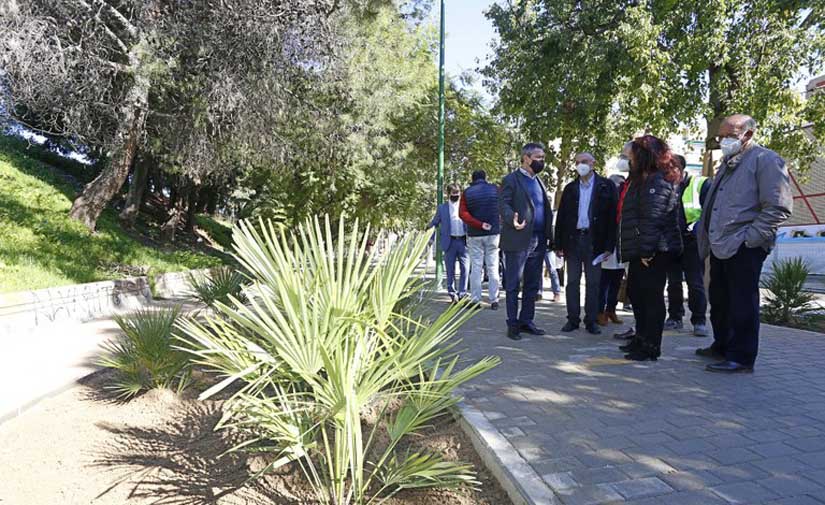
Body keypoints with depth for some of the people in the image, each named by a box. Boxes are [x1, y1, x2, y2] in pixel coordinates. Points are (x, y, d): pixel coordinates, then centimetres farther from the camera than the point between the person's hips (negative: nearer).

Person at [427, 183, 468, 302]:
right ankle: (452, 293, 15)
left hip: (463, 241, 0)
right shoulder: (442, 208, 8)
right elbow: (434, 222, 12)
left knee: (464, 269, 0)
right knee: (450, 270, 5)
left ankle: (462, 293, 9)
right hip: (450, 242, 0)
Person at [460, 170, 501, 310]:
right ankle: (494, 300, 3)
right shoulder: (494, 189, 2)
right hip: (493, 233, 0)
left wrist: (479, 224, -13)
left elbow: (462, 214, -10)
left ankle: (475, 300, 2)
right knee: (493, 267, 4)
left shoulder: (467, 192, 1)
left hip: (474, 235, 0)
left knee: (476, 267, 4)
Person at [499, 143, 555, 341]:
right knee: (513, 285, 0)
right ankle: (513, 324, 7)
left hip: (538, 241, 8)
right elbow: (503, 204, -13)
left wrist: (549, 236, 11)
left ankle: (526, 321, 22)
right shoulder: (511, 180, -3)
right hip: (518, 241, -7)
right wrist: (512, 220, -33)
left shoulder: (539, 181, 20)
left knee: (532, 285, 12)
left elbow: (546, 210, 21)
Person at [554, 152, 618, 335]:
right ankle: (573, 319, 13)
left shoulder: (606, 186, 1)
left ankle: (591, 321, 12)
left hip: (594, 241, -2)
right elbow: (561, 217, 9)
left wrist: (609, 245, -10)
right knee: (572, 282, 5)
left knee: (593, 283, 4)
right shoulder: (570, 188, 10)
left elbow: (612, 216, -3)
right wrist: (559, 245, 2)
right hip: (573, 239, 3)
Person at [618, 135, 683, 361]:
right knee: (635, 291, 16)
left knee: (651, 296, -5)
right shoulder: (641, 179, 19)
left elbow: (652, 219, -21)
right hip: (642, 251, 11)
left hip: (655, 251, -11)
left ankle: (651, 347, 3)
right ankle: (642, 338, 29)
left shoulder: (658, 181, -13)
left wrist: (646, 250, -23)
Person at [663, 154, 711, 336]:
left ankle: (699, 320, 4)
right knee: (673, 283, 10)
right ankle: (675, 318, 20)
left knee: (695, 283, -3)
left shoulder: (701, 184, -3)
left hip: (692, 241, -5)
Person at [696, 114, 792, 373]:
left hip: (743, 247, -9)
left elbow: (779, 207, -14)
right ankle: (722, 346, 31)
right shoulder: (729, 164, 21)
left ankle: (741, 357, 7)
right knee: (719, 300, 17)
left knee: (742, 303, -3)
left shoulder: (765, 160, -7)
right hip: (721, 245, 9)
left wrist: (749, 237, -17)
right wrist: (705, 232, 18)